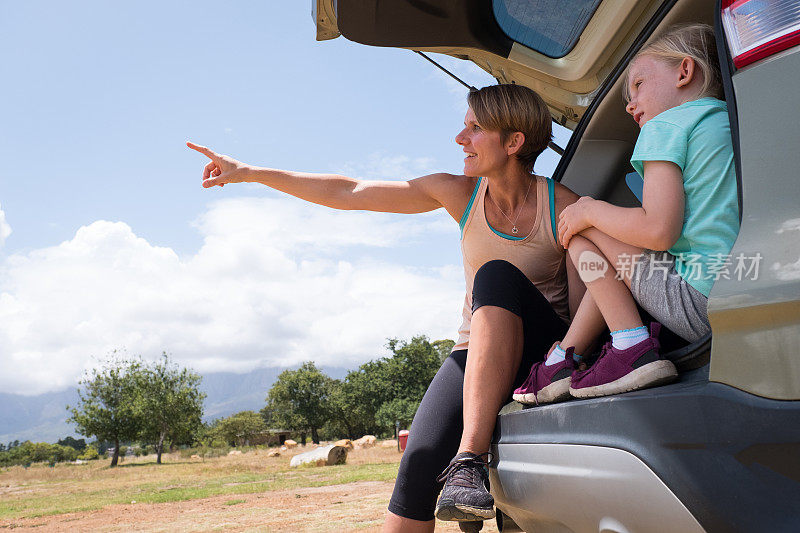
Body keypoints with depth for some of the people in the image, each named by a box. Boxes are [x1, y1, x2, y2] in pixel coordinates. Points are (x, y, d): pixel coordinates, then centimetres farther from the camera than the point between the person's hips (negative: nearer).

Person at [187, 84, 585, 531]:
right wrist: (248, 172, 2)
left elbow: (584, 307, -8)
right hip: (476, 354, 2)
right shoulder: (460, 193, -1)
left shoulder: (563, 206, -8)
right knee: (421, 461, -26)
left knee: (497, 275, -34)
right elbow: (349, 194, 1)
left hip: (544, 354, -2)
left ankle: (470, 459, -38)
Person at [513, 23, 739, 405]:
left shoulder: (666, 124, -5)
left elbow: (660, 230, -19)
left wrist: (590, 210, -1)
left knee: (584, 232, 1)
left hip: (701, 302, -9)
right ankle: (561, 363, 21)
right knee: (617, 260, 24)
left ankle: (634, 350, -6)